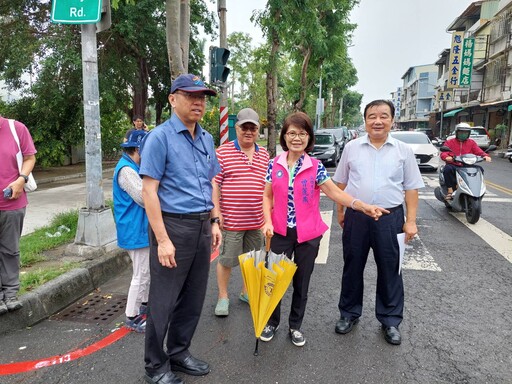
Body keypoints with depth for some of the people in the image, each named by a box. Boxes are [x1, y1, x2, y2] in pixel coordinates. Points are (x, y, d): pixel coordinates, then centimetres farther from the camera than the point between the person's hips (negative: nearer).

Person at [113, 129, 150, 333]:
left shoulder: (132, 167, 12)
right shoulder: (126, 170, -21)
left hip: (142, 229, 11)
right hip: (136, 231, -11)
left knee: (148, 270, 22)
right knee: (141, 274, -1)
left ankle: (145, 304, 38)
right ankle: (132, 317, 13)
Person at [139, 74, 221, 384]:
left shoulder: (207, 139, 12)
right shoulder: (160, 137, -9)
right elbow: (149, 191, -14)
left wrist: (214, 223, 12)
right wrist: (162, 240, -18)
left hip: (202, 226, 7)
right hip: (173, 225, -6)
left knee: (194, 297, 15)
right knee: (164, 300, 6)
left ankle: (179, 352, 35)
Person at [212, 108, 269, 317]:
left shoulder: (264, 155, 9)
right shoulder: (223, 152, -5)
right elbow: (214, 183, -6)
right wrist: (216, 212, -10)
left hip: (256, 220, 5)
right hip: (231, 219, -4)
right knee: (226, 259, 7)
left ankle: (246, 292, 37)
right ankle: (223, 296, 26)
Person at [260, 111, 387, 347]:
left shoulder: (316, 167, -4)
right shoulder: (274, 165, 0)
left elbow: (335, 192, -12)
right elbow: (267, 196, 4)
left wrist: (363, 206, -26)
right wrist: (268, 221, -11)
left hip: (308, 234, 0)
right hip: (281, 232, 1)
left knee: (301, 282, 12)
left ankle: (295, 326, 33)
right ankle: (272, 322, 31)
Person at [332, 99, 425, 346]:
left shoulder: (403, 150, 2)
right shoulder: (352, 148, 4)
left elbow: (411, 188, 3)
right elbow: (341, 182, 10)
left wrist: (411, 221, -2)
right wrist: (340, 211, 9)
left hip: (390, 218, -1)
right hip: (355, 217, 1)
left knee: (390, 270, 9)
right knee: (352, 268, 12)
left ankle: (390, 320, 27)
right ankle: (349, 313, 31)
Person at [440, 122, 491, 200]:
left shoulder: (471, 142, 18)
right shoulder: (449, 142, 9)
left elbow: (479, 151, 5)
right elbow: (443, 153, -6)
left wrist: (485, 156, -18)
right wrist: (447, 157, -31)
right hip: (453, 166, -3)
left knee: (480, 169, -21)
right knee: (447, 168, -35)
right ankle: (450, 191, -29)